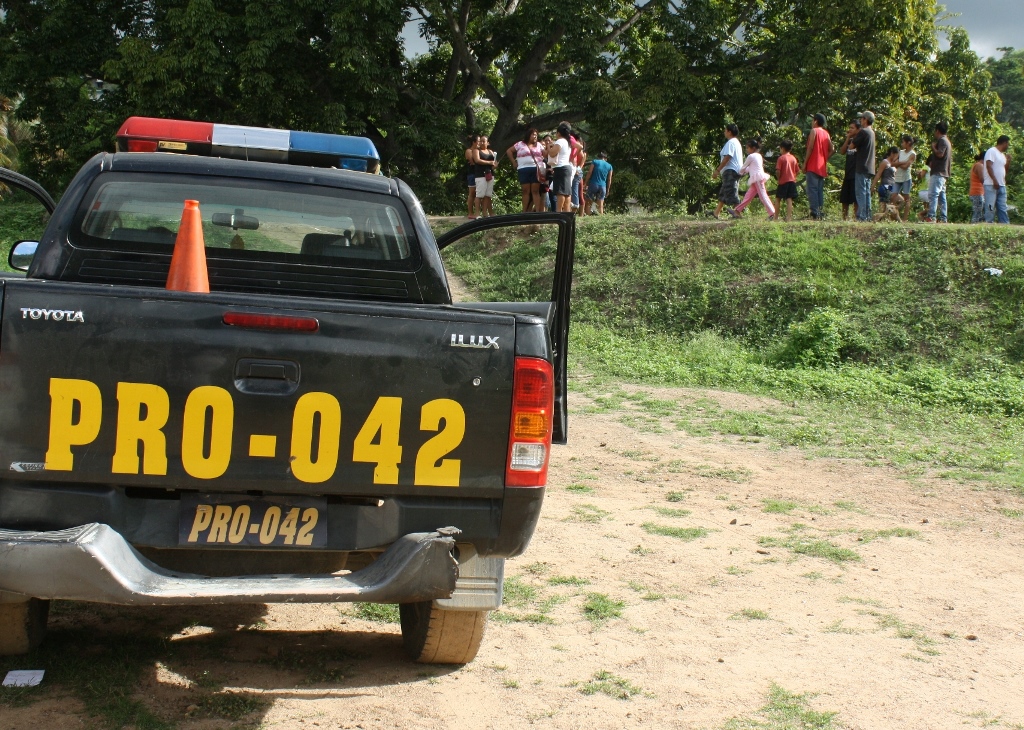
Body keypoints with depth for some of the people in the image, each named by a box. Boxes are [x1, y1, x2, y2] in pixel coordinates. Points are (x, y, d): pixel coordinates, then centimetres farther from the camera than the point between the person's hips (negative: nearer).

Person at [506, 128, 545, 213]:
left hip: (536, 170, 1)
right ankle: (525, 212, 2)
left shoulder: (538, 145, 16)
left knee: (535, 191, -2)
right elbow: (509, 151, 10)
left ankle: (537, 211, -6)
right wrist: (514, 162, 4)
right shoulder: (520, 144, 8)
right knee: (526, 191, 0)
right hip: (524, 170, -1)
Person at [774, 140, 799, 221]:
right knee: (789, 200, 0)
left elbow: (778, 171, -14)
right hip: (792, 181, 4)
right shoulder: (793, 158, 8)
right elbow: (797, 170, 9)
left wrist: (779, 178, 1)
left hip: (783, 181, -4)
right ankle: (788, 217, -6)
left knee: (778, 199, 6)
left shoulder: (781, 158, -8)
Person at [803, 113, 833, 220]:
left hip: (813, 166, -7)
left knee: (812, 189, -9)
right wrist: (824, 159, 15)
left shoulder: (814, 131, -5)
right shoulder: (826, 133, 15)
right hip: (822, 167, 7)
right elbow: (832, 149, 11)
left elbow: (810, 148, -13)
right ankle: (821, 212, 6)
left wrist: (805, 163, -10)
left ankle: (815, 212, -16)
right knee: (820, 190, 9)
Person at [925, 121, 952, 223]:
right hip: (944, 173, 10)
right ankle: (943, 218, 7)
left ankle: (931, 217, -25)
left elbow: (940, 154, -22)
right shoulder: (947, 141, 23)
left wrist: (933, 147, -7)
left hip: (938, 173, -10)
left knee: (933, 194, -16)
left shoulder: (941, 140, -8)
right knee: (941, 196, 9)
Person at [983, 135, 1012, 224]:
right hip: (991, 185, -9)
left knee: (1003, 208, 7)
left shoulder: (1003, 155, 21)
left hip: (1001, 186, 9)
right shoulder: (992, 151, -5)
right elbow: (989, 166, -16)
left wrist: (1008, 161, 9)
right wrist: (995, 181, -21)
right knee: (990, 208, -9)